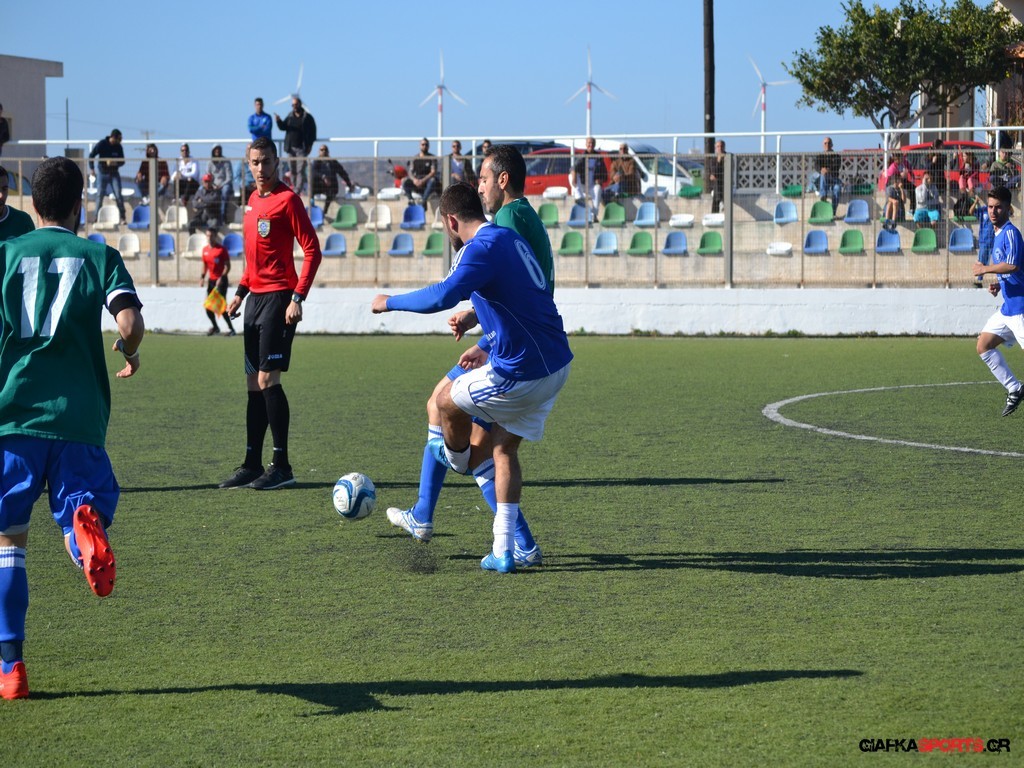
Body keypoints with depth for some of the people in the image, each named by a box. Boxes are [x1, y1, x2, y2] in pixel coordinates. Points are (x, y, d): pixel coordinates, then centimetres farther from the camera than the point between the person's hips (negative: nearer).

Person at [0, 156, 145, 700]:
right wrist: (130, 353, 13)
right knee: (82, 510, 7)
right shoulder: (99, 256, 6)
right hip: (78, 416, -1)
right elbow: (130, 323, -9)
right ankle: (85, 524, -33)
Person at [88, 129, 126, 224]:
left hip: (114, 174, 2)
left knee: (118, 195, -7)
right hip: (102, 173, -1)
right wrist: (92, 168, -14)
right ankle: (97, 217, 9)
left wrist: (115, 163, -18)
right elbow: (91, 155, -6)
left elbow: (122, 161, 3)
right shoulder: (101, 144, -9)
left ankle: (122, 217, -2)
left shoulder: (119, 147, -1)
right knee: (100, 195, 0)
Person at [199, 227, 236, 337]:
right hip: (211, 280, 7)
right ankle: (215, 327, 23)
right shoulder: (205, 250, 9)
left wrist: (221, 277, -23)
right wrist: (202, 276, 3)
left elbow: (228, 266, -12)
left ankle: (231, 329, -6)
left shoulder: (222, 249, -10)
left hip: (221, 281, -7)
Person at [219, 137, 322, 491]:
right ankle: (252, 465, 16)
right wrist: (240, 291, 20)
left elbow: (312, 251, -14)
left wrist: (298, 298, -20)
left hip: (279, 298, -9)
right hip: (256, 297, 9)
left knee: (268, 379, -12)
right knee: (254, 383, 10)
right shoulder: (253, 200, 16)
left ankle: (282, 466, -8)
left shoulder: (287, 199, -10)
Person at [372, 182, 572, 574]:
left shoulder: (483, 247, -16)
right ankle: (503, 551, 14)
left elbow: (443, 296, -30)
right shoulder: (510, 239, 15)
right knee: (504, 449, 17)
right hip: (555, 364, 9)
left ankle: (458, 460, 44)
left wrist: (391, 302, -15)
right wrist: (486, 347, 33)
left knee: (448, 400, 14)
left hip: (522, 373, -9)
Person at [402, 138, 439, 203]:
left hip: (427, 180, -2)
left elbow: (433, 172, -9)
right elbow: (410, 172, 2)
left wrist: (423, 180, -24)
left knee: (432, 180, -38)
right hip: (416, 180, 2)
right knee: (404, 181, -26)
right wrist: (414, 179, -22)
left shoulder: (432, 158, 2)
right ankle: (410, 200, -36)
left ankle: (424, 201, -43)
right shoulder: (415, 159, 9)